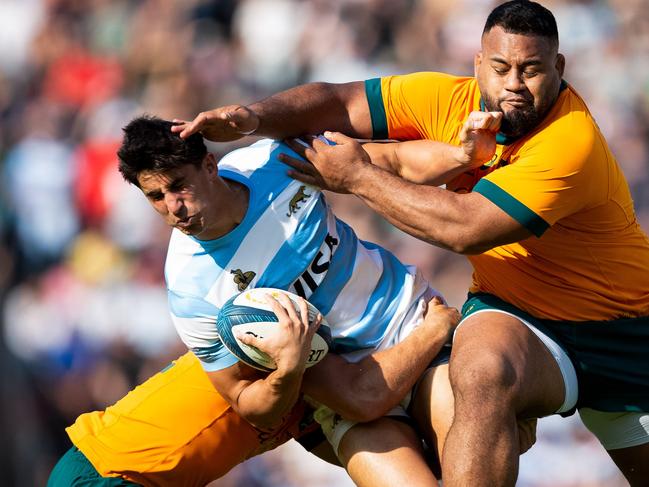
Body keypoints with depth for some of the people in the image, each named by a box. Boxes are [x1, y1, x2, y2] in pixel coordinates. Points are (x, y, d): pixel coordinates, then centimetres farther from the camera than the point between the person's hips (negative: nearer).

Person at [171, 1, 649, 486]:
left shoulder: (571, 140, -26)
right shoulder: (450, 99, -8)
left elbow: (465, 228, -31)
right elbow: (334, 103, -4)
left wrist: (359, 177, -22)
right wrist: (251, 117, -24)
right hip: (513, 317, 2)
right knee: (482, 371, -32)